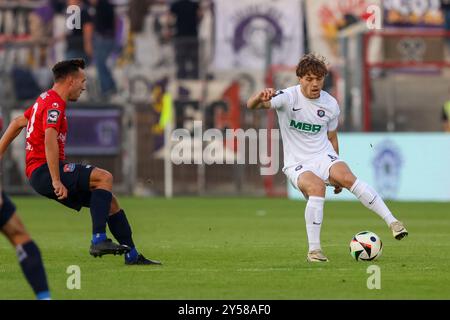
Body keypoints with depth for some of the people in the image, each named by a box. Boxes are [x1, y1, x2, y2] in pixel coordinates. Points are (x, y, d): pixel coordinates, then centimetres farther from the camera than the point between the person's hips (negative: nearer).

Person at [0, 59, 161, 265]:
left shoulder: (46, 100, 20)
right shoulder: (55, 104, -13)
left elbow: (17, 123, 28)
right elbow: (49, 140, -26)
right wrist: (56, 181, -31)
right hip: (43, 170, -10)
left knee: (110, 201, 8)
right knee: (104, 178, -24)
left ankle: (132, 256, 10)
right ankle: (98, 240, -30)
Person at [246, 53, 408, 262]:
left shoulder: (330, 105, 4)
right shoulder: (288, 97, -9)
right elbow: (251, 105, -23)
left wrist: (335, 173, 21)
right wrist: (260, 97, -48)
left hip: (324, 158, 3)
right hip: (297, 164, -3)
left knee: (347, 177, -30)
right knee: (316, 187, -35)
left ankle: (392, 222, -31)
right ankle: (314, 250, -28)